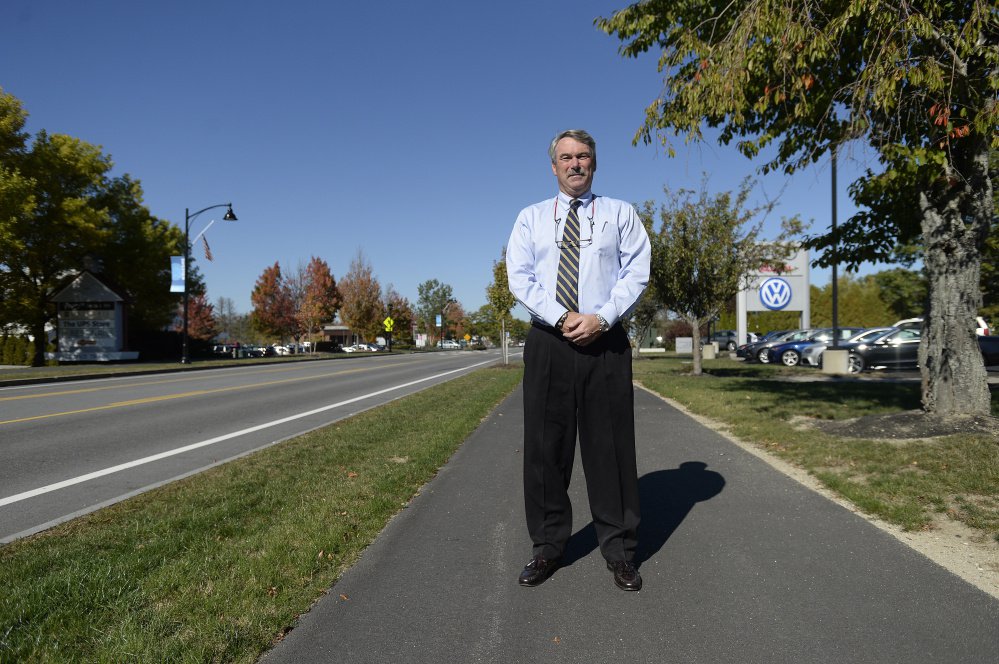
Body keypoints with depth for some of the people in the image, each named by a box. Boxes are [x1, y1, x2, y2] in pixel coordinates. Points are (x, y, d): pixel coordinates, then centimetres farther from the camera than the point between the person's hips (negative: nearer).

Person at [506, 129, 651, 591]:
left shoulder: (621, 213, 11)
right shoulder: (531, 217, 13)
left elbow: (637, 273, 0)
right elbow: (519, 277, 1)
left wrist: (601, 318, -15)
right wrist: (561, 318, -13)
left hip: (606, 341, -1)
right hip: (548, 342, 1)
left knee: (611, 445, 3)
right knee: (545, 446, 5)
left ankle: (619, 550, 15)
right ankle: (548, 546, 18)